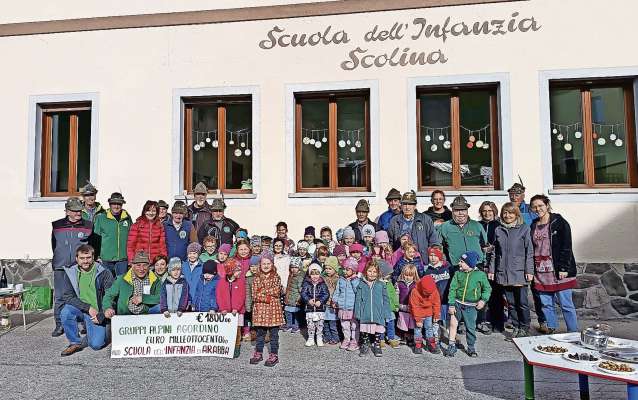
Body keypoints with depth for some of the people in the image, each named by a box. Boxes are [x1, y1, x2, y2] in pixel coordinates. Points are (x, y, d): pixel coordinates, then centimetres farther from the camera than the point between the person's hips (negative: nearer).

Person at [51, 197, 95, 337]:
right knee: (59, 297, 4)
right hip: (60, 267, 1)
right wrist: (57, 260, 15)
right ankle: (59, 325, 16)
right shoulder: (57, 226, 6)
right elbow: (53, 245, 16)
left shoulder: (88, 225, 3)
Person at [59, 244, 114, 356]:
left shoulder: (103, 273, -7)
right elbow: (67, 296, -6)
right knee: (65, 312, -30)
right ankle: (75, 342, -7)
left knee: (96, 344, -17)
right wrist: (88, 307, -18)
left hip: (97, 314, -2)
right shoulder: (70, 273, 1)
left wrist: (101, 316, -14)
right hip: (80, 310, 3)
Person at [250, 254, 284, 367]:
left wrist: (262, 291, -10)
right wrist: (267, 298, -15)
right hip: (260, 308, 2)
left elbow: (276, 291, -12)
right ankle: (258, 353, 25)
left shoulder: (276, 277, 1)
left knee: (274, 333, 5)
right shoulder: (257, 278, 5)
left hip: (273, 309, -2)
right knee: (260, 332, 13)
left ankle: (274, 355, 14)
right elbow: (254, 294, -4)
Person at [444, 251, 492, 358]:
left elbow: (487, 289, 6)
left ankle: (471, 348, 26)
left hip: (471, 306, -1)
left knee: (471, 327, 6)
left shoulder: (480, 275, -4)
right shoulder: (458, 274, -2)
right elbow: (452, 289, -2)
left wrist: (483, 300, -9)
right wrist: (451, 304, -7)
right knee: (453, 323, -1)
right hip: (457, 304, 1)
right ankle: (452, 345, 14)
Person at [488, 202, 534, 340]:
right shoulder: (498, 230, 9)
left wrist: (529, 271, -7)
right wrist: (491, 270, 9)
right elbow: (495, 252, 13)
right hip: (503, 272, 3)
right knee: (510, 302, 10)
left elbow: (529, 251, -2)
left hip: (519, 272, -3)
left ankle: (524, 327, 21)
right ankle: (516, 327, 22)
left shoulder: (524, 228, -1)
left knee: (522, 302, 3)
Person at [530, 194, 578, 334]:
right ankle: (551, 330, 23)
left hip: (558, 271, -5)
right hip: (540, 272, 5)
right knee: (546, 304, 10)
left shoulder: (559, 222, -5)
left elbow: (566, 247, -9)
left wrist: (563, 268, -14)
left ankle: (574, 332, 11)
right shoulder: (533, 225, 11)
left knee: (566, 304, 0)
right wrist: (532, 269, 10)